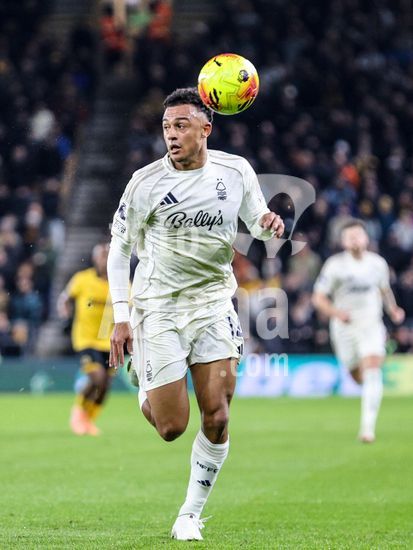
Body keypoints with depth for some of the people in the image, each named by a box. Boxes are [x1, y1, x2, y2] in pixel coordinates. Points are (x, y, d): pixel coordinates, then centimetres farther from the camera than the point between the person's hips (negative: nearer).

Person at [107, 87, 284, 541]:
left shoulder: (236, 172, -2)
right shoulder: (145, 182, -9)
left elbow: (256, 218, 15)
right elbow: (119, 248, 0)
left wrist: (269, 223, -11)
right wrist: (121, 318, -6)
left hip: (214, 303, 2)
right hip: (158, 308, -2)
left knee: (216, 419, -7)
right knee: (171, 428, -3)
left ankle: (191, 515, 10)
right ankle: (145, 390, 33)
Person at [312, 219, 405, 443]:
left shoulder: (378, 263, 2)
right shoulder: (335, 265, -8)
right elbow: (318, 298, -6)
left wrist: (393, 309, 4)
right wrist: (335, 312, -24)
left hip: (371, 325, 0)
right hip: (344, 327, 0)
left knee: (372, 371, -18)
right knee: (358, 376, 8)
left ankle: (368, 425, -20)